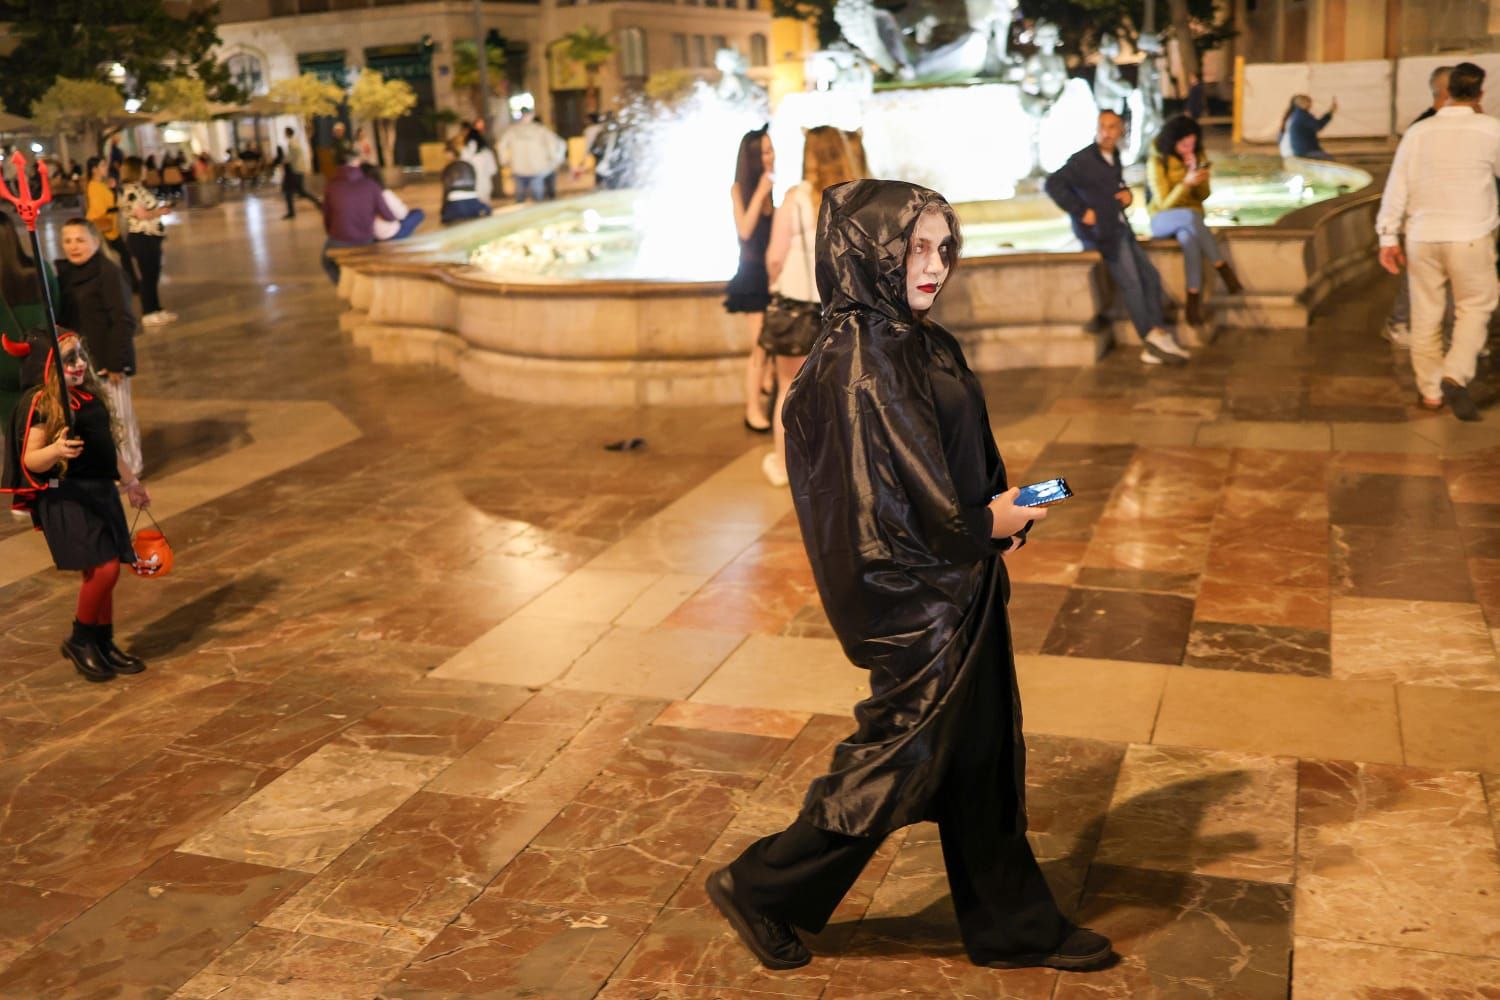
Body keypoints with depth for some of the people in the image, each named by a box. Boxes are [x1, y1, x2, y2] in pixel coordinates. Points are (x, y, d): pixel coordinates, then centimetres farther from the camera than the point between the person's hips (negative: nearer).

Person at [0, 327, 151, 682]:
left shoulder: (89, 395, 11)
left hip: (101, 492, 8)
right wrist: (56, 450, -36)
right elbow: (29, 460, -16)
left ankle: (104, 644, 23)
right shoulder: (39, 404, -12)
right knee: (103, 569, -14)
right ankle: (79, 641, 7)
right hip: (66, 498, -8)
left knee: (105, 573, 10)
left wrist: (131, 483, 29)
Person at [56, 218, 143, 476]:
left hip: (105, 359, -7)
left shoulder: (108, 272, -15)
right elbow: (60, 318, 14)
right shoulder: (64, 273, 8)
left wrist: (116, 361, -18)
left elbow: (123, 320, -17)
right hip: (78, 360, 7)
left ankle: (130, 465, 18)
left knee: (117, 414, 4)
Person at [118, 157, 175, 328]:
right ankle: (148, 314, 3)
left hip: (150, 237, 10)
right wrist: (161, 212, -9)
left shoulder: (138, 187, 15)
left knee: (154, 274, 14)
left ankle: (156, 309, 22)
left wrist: (160, 209, 7)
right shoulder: (130, 190, -16)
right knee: (148, 275, -3)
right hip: (141, 238, -10)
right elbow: (141, 214, -22)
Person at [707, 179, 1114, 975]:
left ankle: (1012, 922, 34)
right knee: (899, 759, 4)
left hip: (960, 580, 9)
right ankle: (761, 890, 22)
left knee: (983, 754, 18)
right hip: (912, 593, -9)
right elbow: (879, 493, -23)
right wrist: (983, 527, -11)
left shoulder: (922, 343, 7)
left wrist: (999, 515, -3)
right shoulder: (858, 363, -22)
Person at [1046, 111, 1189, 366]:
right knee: (1131, 282, -12)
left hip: (1119, 227, 9)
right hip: (1099, 231, -9)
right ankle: (1152, 339, -3)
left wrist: (1127, 193, 4)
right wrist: (1081, 212, -20)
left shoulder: (1113, 157, 12)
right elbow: (1053, 184, -21)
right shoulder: (1083, 160, -12)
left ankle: (1154, 343, 5)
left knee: (1150, 276, 4)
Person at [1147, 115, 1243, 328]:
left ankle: (1194, 298, -38)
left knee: (1189, 238, -36)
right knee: (1191, 215, -39)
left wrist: (1195, 173, -19)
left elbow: (1204, 195, 1)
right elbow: (1164, 204, -16)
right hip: (1163, 220, -3)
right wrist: (1186, 183, -33)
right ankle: (1223, 268, -35)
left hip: (1191, 219, 3)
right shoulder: (1157, 163, -11)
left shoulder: (1198, 156, 2)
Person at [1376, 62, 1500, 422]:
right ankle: (1455, 376, -7)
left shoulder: (1417, 132, 1)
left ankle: (1430, 390, 17)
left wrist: (1388, 236, 4)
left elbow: (1396, 186, 0)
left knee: (1426, 314, 10)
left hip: (1422, 235, 3)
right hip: (1469, 236, -2)